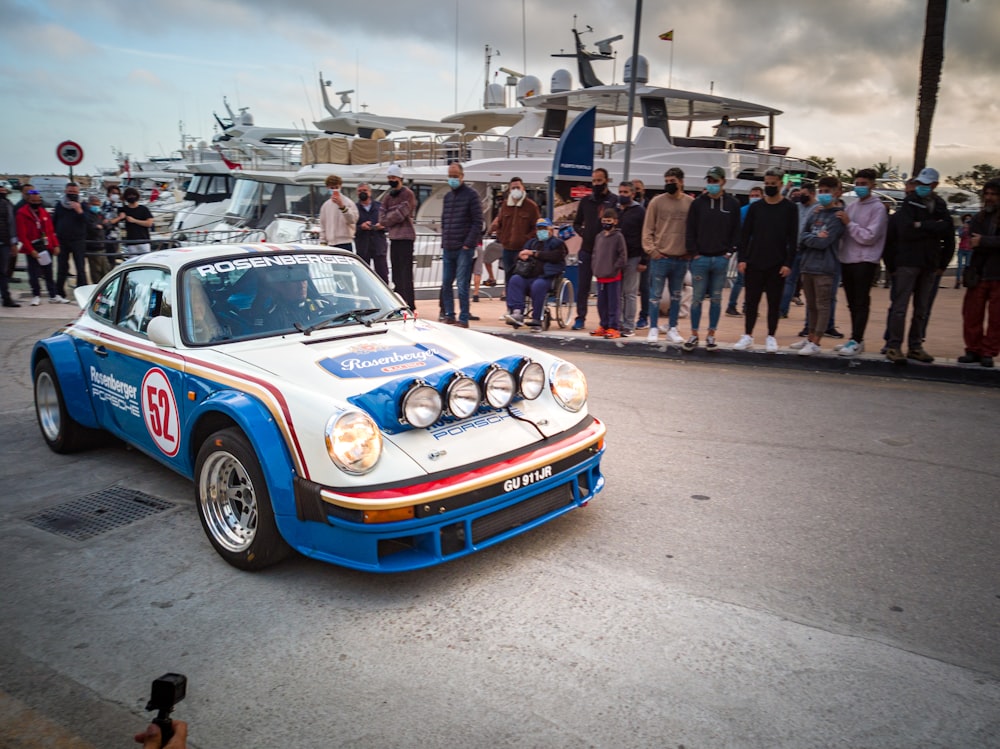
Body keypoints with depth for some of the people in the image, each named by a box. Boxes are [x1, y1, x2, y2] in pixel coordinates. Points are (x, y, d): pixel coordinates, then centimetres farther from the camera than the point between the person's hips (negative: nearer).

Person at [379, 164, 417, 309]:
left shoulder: (408, 194, -6)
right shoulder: (388, 196, 17)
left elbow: (400, 213, -15)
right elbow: (382, 212, 9)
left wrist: (385, 221, -4)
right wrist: (386, 223, -10)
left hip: (405, 236, -8)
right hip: (393, 236, 8)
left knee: (405, 271, -11)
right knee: (396, 270, 12)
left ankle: (409, 304, -11)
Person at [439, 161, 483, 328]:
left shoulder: (471, 195, -3)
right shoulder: (447, 196, 16)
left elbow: (477, 222, -9)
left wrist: (468, 244, -14)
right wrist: (444, 242, 9)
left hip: (464, 249, -7)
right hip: (448, 249, 7)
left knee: (462, 285, -7)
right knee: (446, 284, 8)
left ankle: (463, 319, -2)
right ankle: (449, 316, 17)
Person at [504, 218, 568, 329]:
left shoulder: (557, 243, 14)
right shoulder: (532, 242, 30)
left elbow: (555, 256, -6)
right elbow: (519, 255, 27)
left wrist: (534, 253, -7)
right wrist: (521, 256, 0)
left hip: (546, 276, -5)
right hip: (528, 275, 5)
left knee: (538, 285, -37)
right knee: (515, 280, -25)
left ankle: (536, 319, -31)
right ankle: (517, 313, -35)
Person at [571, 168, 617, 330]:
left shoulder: (615, 201, -3)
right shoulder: (586, 201, 9)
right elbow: (577, 223, 17)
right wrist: (583, 234, 0)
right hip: (586, 251, 3)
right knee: (582, 287, 6)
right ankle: (580, 318, 16)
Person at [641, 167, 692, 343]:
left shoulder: (691, 202, 4)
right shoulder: (657, 201, 0)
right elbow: (647, 229, 1)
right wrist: (651, 249, -7)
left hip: (681, 259, 2)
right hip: (660, 257, -2)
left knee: (676, 296, 11)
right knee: (655, 295, 1)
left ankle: (672, 329, 20)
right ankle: (653, 329, 10)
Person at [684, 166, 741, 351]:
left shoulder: (733, 204, 5)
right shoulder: (698, 203, 3)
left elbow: (736, 231, 6)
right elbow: (690, 230, 2)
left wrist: (730, 251, -4)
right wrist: (693, 252, -5)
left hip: (721, 259, 1)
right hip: (700, 259, -1)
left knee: (716, 299, 6)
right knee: (697, 298, 2)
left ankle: (711, 335, 14)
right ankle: (694, 335, 10)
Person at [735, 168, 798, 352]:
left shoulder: (789, 208, 1)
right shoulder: (755, 207, 6)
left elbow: (793, 238, -2)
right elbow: (745, 234, 5)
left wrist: (788, 263, -9)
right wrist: (742, 258, -4)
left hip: (777, 265, -1)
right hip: (754, 263, 2)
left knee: (774, 303, 6)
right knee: (751, 301, 5)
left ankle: (771, 337, 14)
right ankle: (747, 335, 14)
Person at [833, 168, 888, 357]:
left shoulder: (878, 208, -5)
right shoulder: (851, 207, 13)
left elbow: (869, 237, -13)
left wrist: (849, 223, -14)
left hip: (865, 261, -6)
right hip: (847, 260, 6)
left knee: (861, 303, -7)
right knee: (852, 303, 10)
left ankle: (856, 341, -7)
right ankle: (856, 339, 17)